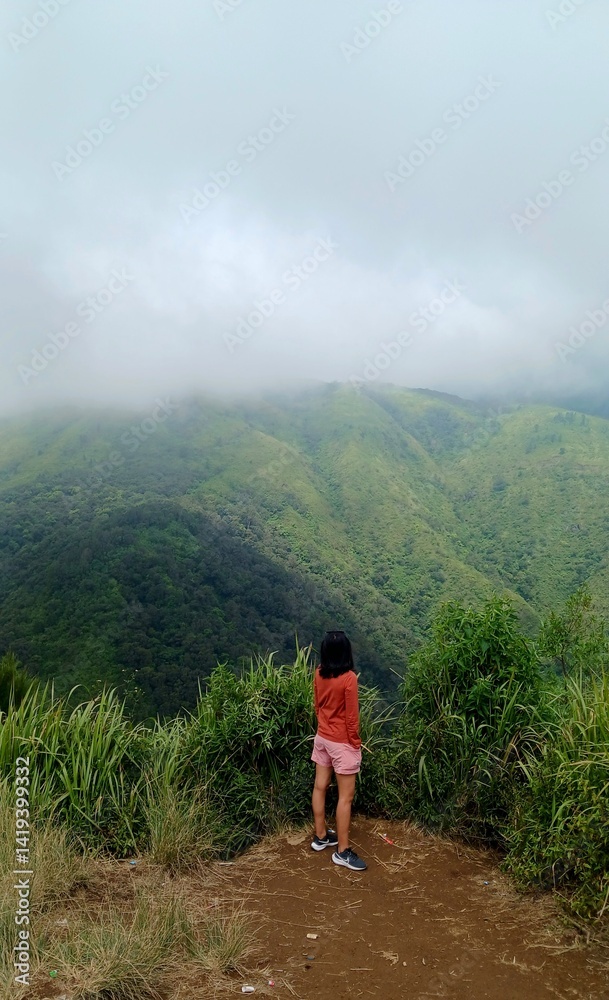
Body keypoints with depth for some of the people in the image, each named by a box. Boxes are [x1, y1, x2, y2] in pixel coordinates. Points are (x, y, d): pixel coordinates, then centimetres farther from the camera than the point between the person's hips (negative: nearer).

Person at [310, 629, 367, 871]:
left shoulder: (318, 674, -3)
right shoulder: (349, 678, -23)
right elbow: (351, 716, -18)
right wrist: (355, 743, -7)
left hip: (322, 738, 7)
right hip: (342, 742, -7)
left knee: (320, 787, 16)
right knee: (346, 796, 2)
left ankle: (320, 836, 31)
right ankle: (342, 851, 9)